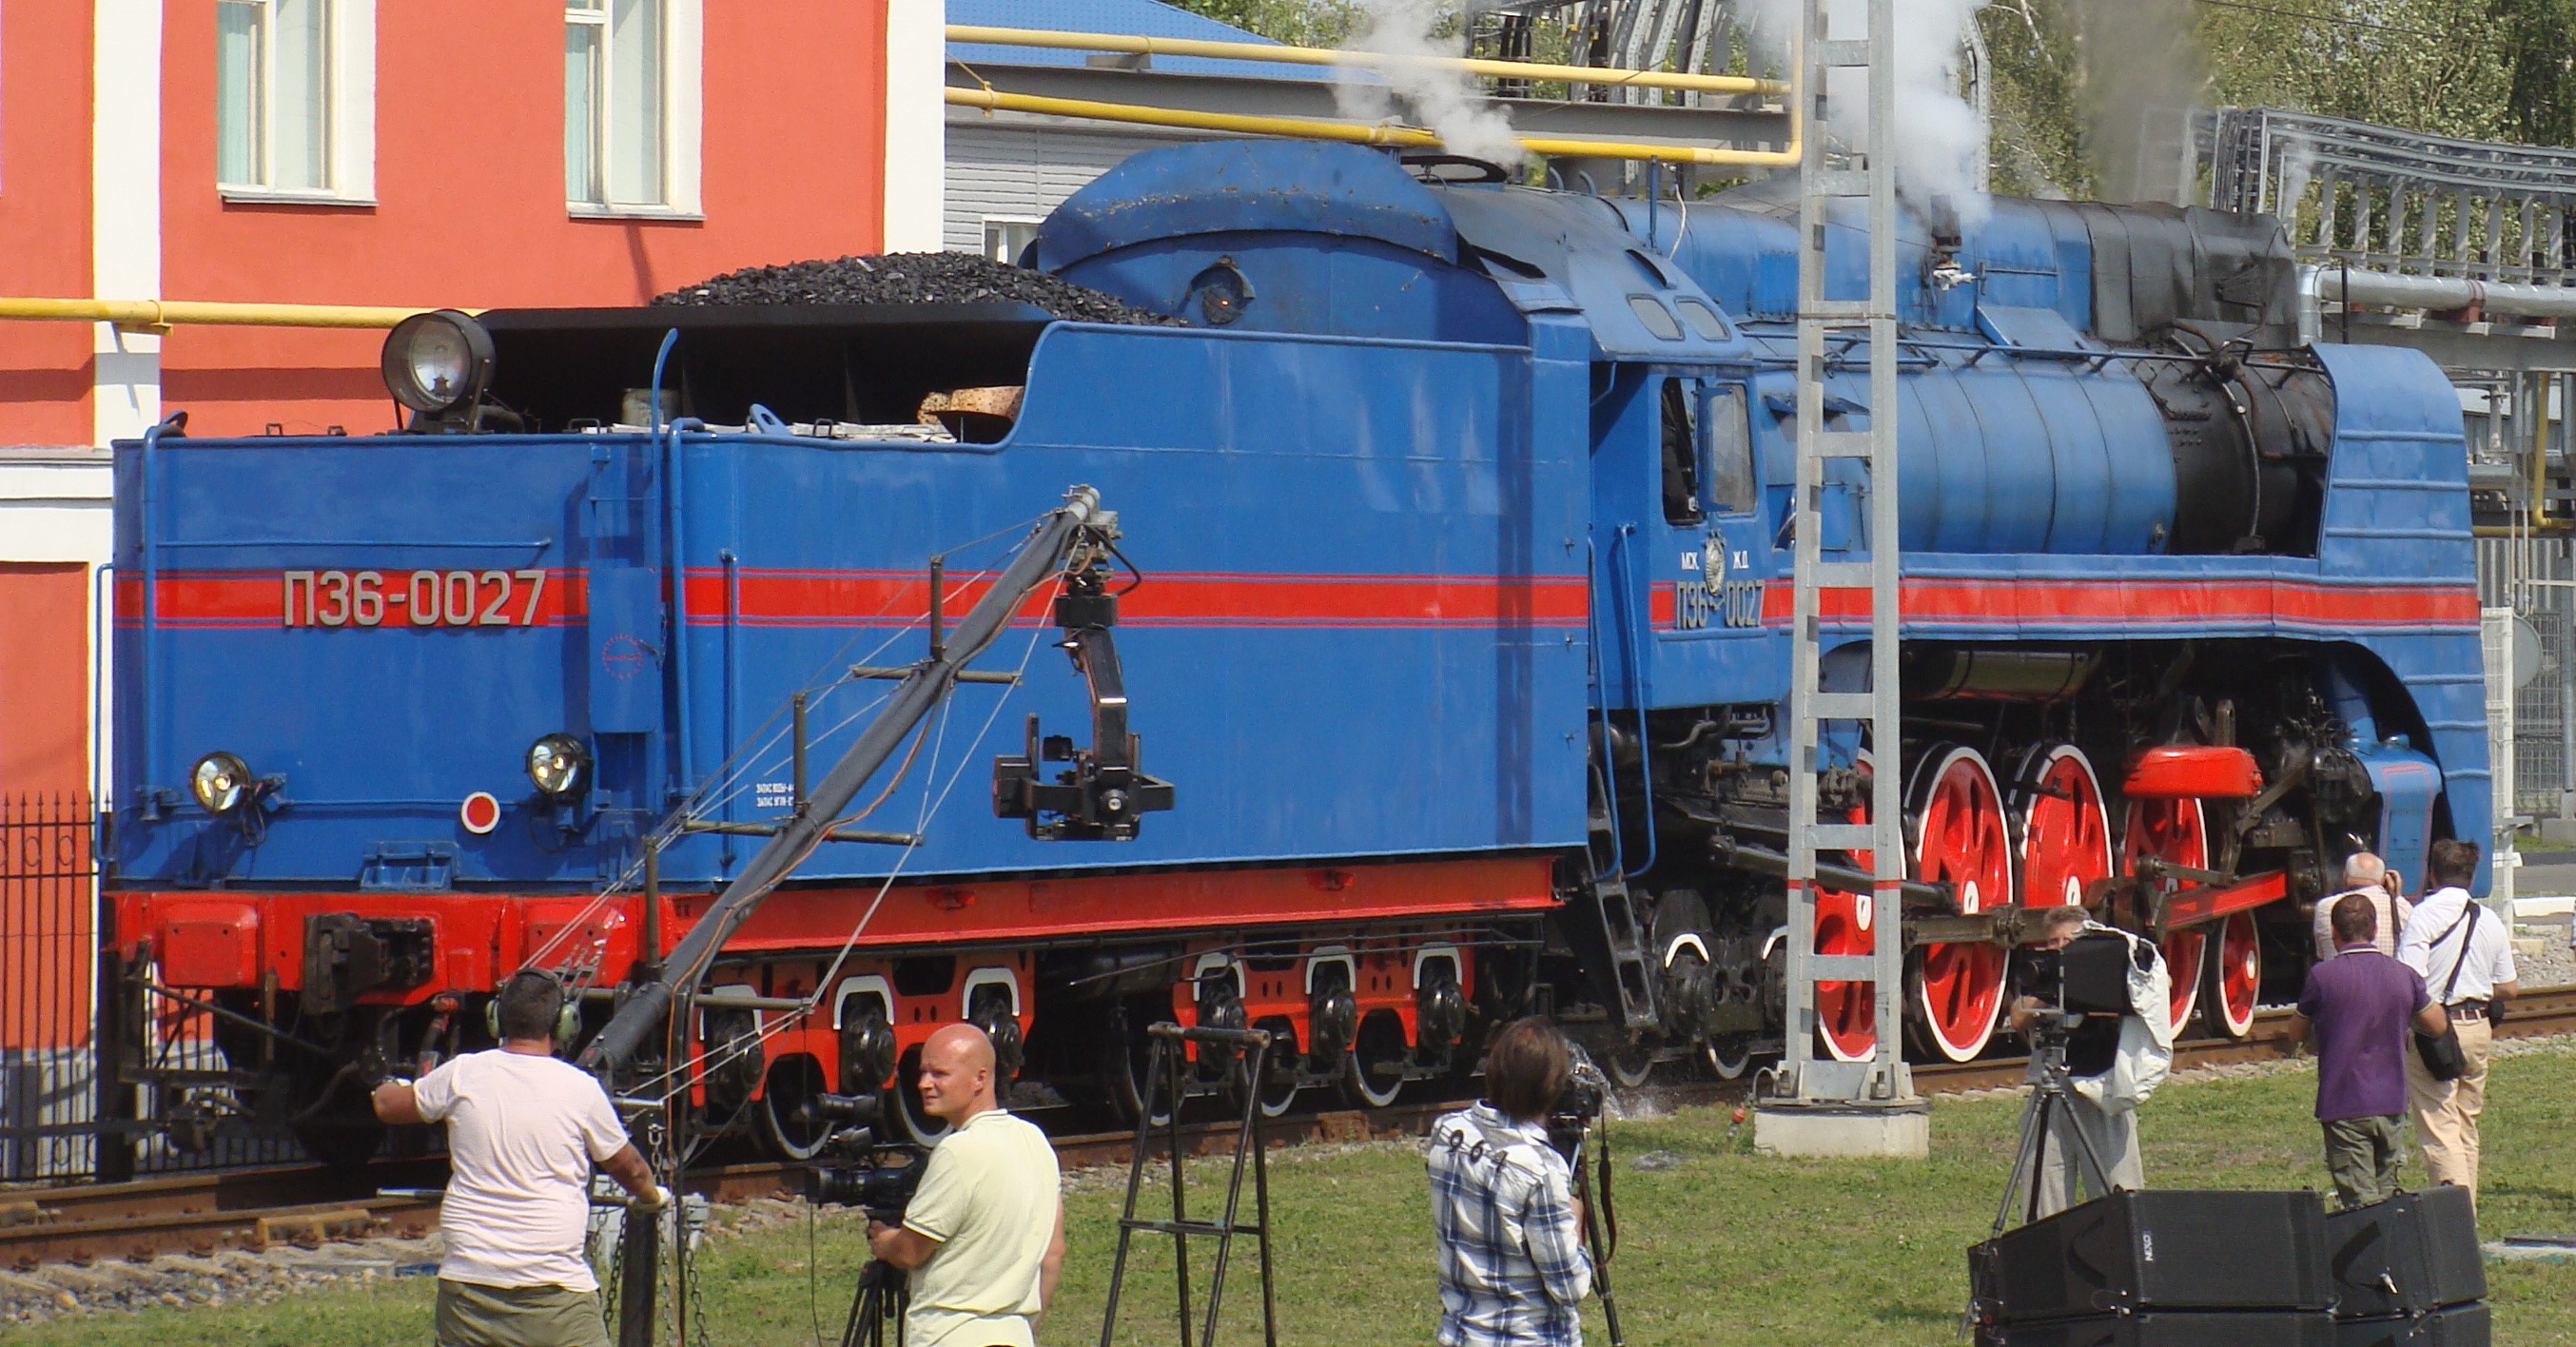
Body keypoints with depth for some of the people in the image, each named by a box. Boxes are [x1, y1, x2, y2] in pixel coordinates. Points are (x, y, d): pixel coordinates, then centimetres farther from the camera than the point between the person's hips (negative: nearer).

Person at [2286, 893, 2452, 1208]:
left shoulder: (2322, 976, -11)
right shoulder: (2404, 976, 0)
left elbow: (2296, 1034, 3)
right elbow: (2437, 1025, 16)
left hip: (2343, 1105, -4)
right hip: (2392, 1104, 4)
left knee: (2361, 1201, -3)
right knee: (2387, 1195, 16)